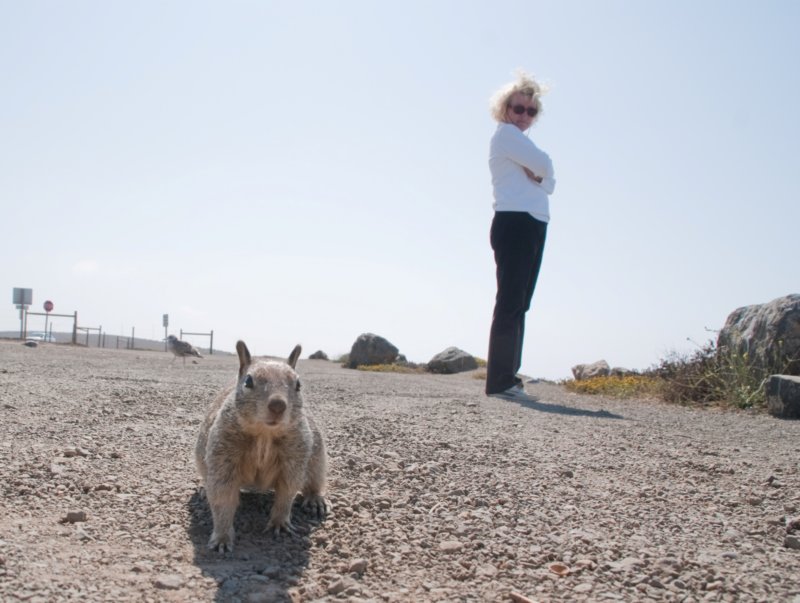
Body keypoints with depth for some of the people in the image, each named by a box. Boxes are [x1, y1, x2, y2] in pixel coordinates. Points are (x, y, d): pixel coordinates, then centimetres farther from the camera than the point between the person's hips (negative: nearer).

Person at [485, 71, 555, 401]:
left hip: (533, 225, 10)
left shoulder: (519, 142, 26)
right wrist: (539, 170, 8)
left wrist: (537, 175, -4)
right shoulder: (505, 133, -2)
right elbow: (544, 164, -13)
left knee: (519, 303, 7)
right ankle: (500, 381, -13)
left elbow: (549, 182, 16)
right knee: (510, 301, -12)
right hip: (515, 222, -10)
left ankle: (508, 377, 10)